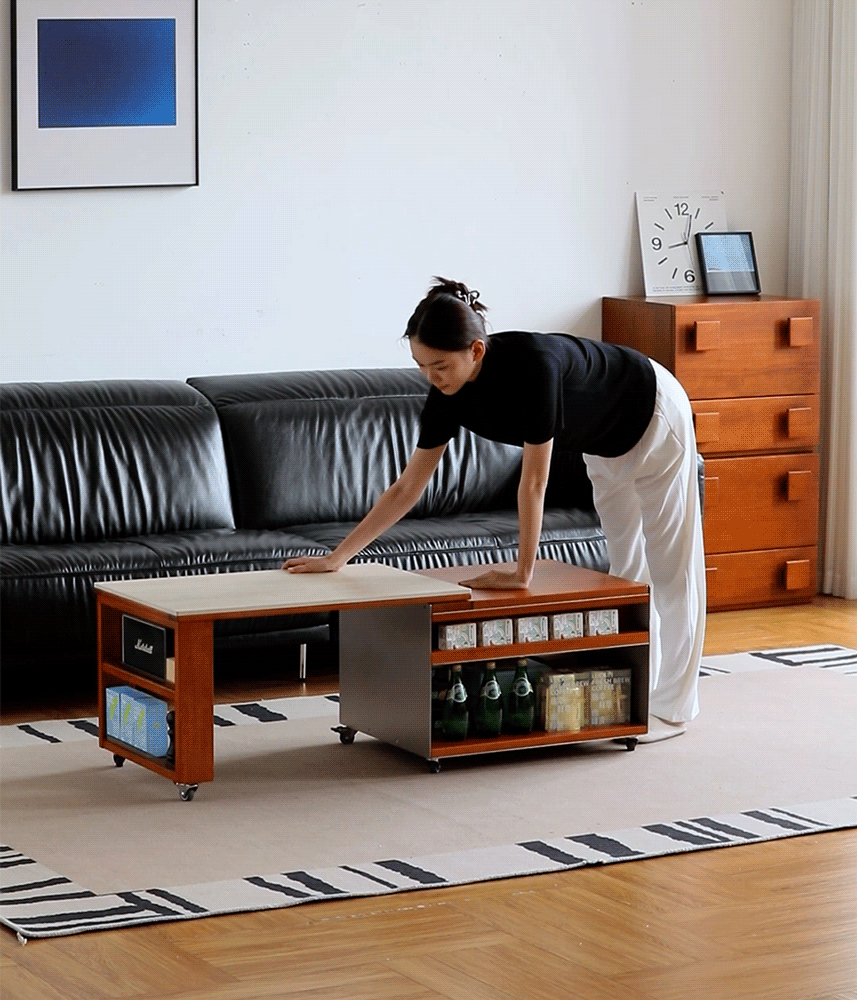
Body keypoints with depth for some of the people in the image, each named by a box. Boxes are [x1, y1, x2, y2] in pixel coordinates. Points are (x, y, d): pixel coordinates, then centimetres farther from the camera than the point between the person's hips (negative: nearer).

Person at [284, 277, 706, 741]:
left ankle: (671, 708, 10)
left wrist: (523, 570, -33)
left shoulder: (531, 363, -42)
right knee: (625, 566, 14)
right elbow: (406, 489, -13)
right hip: (605, 445, 7)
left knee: (668, 565, 3)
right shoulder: (450, 395, -20)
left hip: (654, 419, -7)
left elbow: (534, 481, -37)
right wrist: (336, 557, -14)